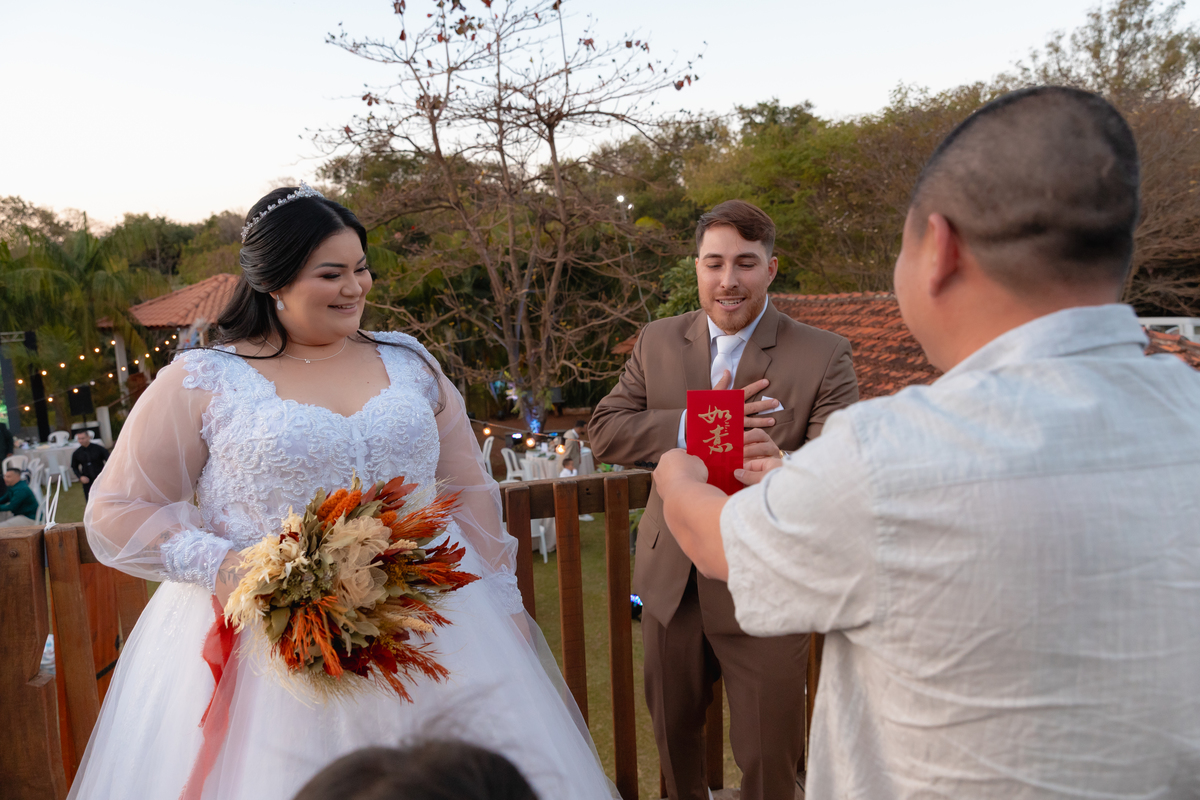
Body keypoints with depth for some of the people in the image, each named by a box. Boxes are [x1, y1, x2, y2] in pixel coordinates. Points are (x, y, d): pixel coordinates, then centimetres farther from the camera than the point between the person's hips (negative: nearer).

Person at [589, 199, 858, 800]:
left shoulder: (822, 355, -10)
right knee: (673, 730, 25)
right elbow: (604, 433, -5)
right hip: (669, 577, 4)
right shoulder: (657, 342, 1)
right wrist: (691, 427, -23)